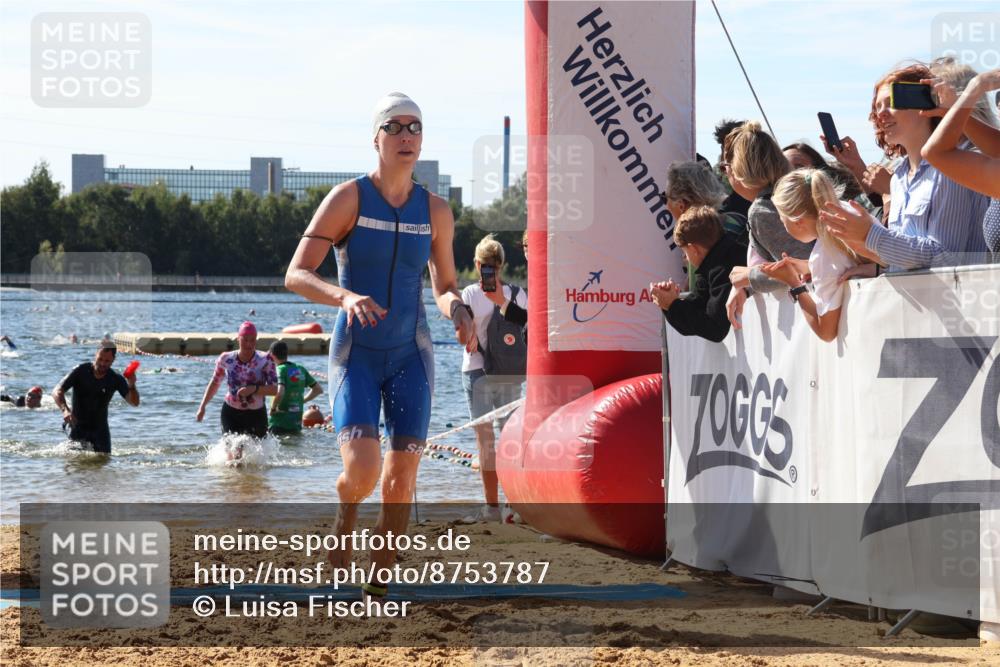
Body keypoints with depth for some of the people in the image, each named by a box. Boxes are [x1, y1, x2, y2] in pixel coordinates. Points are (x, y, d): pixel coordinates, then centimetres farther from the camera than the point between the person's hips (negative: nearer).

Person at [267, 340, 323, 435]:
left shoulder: (280, 370, -12)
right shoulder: (301, 370, 9)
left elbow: (279, 393, -29)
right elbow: (319, 389, 17)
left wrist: (272, 409, -12)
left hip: (279, 424, -7)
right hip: (296, 423, 7)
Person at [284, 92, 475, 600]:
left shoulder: (435, 212, 4)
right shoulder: (348, 199, -7)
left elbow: (445, 288, 14)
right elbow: (296, 276, -10)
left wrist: (457, 311, -10)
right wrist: (344, 296, -29)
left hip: (411, 353, 3)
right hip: (356, 353, -3)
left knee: (402, 477, -2)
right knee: (362, 470, -19)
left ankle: (378, 584, 14)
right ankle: (345, 515, 18)